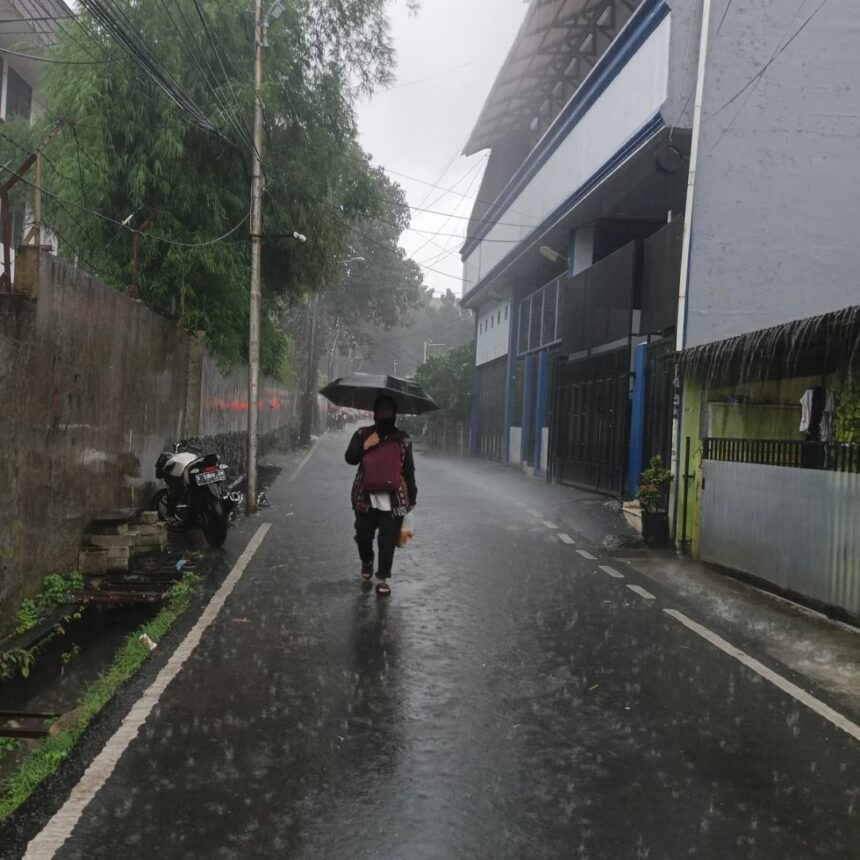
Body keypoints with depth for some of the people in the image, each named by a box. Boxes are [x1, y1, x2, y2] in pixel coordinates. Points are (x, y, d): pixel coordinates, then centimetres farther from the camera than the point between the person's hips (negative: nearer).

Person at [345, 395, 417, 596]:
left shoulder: (403, 439, 5)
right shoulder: (363, 434, 5)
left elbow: (409, 470, 7)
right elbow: (350, 458, -1)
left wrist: (411, 498, 5)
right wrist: (365, 446, -18)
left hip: (393, 499, -1)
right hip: (366, 497, 1)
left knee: (388, 540, -1)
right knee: (363, 535, 8)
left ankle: (383, 578, 11)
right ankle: (367, 562, 38)